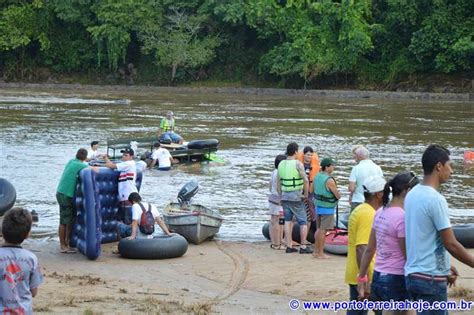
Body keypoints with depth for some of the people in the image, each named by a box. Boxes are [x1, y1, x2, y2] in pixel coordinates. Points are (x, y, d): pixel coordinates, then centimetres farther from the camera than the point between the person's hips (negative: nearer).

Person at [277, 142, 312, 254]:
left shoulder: (281, 164, 6)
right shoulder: (298, 164, -12)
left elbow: (278, 183, 11)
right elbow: (305, 180, -17)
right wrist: (306, 194, -4)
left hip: (284, 195, 5)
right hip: (296, 196, -5)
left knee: (287, 220, 11)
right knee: (303, 221, 4)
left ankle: (289, 246, 10)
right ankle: (303, 247, 3)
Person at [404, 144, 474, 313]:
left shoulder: (412, 194, 9)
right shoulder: (435, 199, -18)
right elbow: (451, 244, -17)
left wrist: (445, 267, 23)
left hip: (413, 274, 9)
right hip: (431, 279, -9)